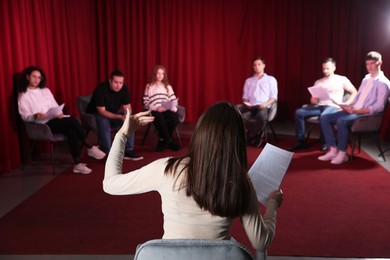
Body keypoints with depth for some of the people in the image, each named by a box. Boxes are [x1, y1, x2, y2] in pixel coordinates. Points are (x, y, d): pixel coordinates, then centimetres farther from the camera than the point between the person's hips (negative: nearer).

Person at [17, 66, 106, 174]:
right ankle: (90, 148, -17)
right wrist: (35, 116, -27)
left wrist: (59, 113, -7)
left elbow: (55, 107, 16)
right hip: (42, 125, -5)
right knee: (73, 120, -27)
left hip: (55, 120, 6)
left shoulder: (46, 91, 18)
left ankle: (77, 164, -23)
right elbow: (25, 117, -6)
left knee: (71, 132, -28)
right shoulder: (23, 96, 2)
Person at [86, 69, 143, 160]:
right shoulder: (100, 89, -29)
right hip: (96, 114, -5)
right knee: (104, 122, -36)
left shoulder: (124, 89, -14)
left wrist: (127, 115, -34)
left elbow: (127, 107, -9)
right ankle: (107, 154, -30)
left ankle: (128, 150, -14)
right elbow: (102, 111, -30)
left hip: (113, 113, 5)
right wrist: (119, 117, -41)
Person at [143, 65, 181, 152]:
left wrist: (173, 108, -8)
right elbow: (146, 103, 3)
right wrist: (156, 108, -13)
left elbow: (174, 100, 14)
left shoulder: (167, 86, 23)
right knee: (160, 120, -39)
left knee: (174, 118, -32)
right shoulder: (149, 87, 12)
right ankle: (169, 141, -20)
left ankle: (163, 141, -15)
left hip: (167, 110, 3)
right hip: (154, 111, -3)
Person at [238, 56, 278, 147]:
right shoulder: (248, 81, 28)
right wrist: (246, 103, -2)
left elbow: (274, 97, 9)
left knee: (261, 116, -41)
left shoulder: (271, 79, 18)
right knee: (242, 116, -35)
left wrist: (266, 104, -12)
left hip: (263, 106, -2)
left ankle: (251, 136, -13)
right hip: (250, 106, 2)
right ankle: (258, 134, -10)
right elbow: (245, 96, 22)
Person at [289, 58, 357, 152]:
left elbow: (355, 93, 8)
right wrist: (313, 100, -6)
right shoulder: (318, 82, 22)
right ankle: (301, 141, -16)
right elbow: (313, 99, 19)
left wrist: (346, 104, -7)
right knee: (299, 112, -20)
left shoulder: (342, 79, 11)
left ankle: (325, 142, -17)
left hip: (333, 106, -4)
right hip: (319, 106, 5)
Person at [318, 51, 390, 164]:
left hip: (367, 115, -8)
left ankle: (342, 153, -21)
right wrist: (349, 107, 2)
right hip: (354, 111, 8)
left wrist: (358, 111, -22)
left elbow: (379, 106, -15)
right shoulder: (366, 79, 20)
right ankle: (333, 150, -10)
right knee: (324, 118, -8)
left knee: (342, 121, -36)